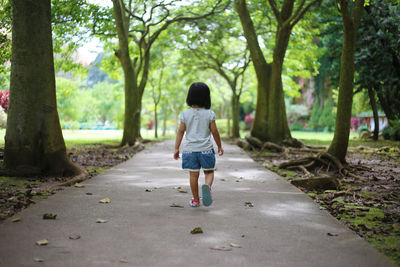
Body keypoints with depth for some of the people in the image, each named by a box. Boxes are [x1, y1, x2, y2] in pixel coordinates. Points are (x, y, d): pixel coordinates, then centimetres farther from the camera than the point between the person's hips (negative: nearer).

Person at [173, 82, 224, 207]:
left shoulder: (185, 114, -1)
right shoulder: (209, 114, -5)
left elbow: (181, 131, -1)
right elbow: (214, 131, -1)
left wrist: (176, 148, 4)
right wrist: (220, 146, 11)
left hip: (190, 149, 1)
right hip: (206, 149, -1)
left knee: (193, 174, 7)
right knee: (209, 172, 12)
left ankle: (195, 200, 15)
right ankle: (207, 186, -19)